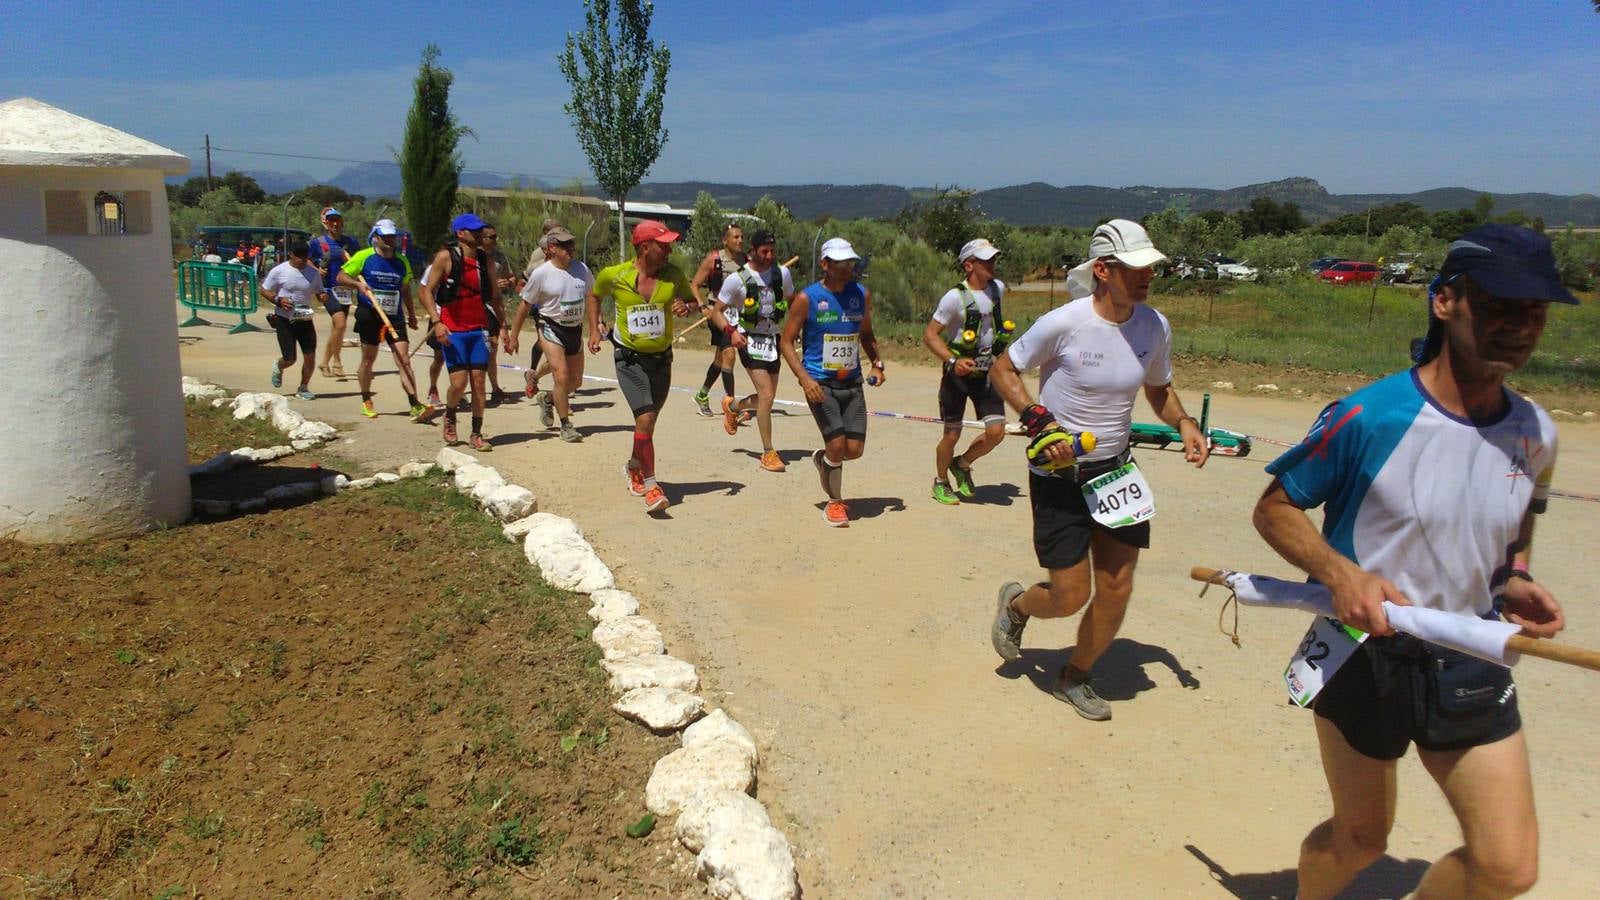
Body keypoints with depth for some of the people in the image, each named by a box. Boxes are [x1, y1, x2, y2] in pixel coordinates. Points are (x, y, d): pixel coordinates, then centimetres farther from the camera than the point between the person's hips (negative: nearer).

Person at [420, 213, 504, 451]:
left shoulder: (487, 260, 9)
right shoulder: (446, 257, -5)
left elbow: (494, 296, 17)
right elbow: (427, 291, -4)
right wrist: (436, 321, -16)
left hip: (479, 329, 4)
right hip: (452, 330, -4)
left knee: (479, 381, 0)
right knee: (459, 382, -9)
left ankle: (476, 434, 10)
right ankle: (449, 416, 23)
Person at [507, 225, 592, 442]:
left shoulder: (581, 269, 0)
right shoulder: (541, 273, -12)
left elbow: (592, 297, 16)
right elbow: (524, 306, -5)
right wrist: (513, 337, -2)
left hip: (575, 329, 5)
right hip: (551, 328, -5)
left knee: (576, 381, 10)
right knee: (562, 376, -15)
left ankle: (548, 399, 40)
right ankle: (566, 426, -1)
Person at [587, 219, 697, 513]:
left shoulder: (673, 274, -8)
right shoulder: (614, 275, -10)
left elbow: (692, 300, 7)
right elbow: (594, 296, 10)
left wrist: (685, 306, -16)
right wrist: (594, 330, 5)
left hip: (662, 358, 3)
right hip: (629, 359, -3)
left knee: (648, 420, 17)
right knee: (645, 419, -16)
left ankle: (634, 467, 43)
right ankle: (649, 485, -6)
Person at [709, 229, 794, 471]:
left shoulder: (782, 273, 2)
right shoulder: (737, 279, -11)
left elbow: (791, 303, 18)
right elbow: (716, 312, -6)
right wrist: (731, 331, -23)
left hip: (774, 339, 6)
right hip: (749, 340, -6)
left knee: (767, 397, 13)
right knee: (766, 395, -16)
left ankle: (732, 406, 44)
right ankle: (768, 453, -7)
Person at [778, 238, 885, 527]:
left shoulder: (862, 295, 6)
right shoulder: (807, 298, -8)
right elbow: (786, 342, -5)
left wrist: (876, 363, 3)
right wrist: (804, 378, -17)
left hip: (852, 383, 5)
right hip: (820, 383, -4)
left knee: (854, 449, -1)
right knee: (837, 445, -11)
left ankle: (822, 458, 35)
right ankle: (834, 502, 13)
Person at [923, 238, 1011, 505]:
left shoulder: (997, 288, 3)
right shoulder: (955, 297, -15)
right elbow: (929, 334, -15)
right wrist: (953, 360, -26)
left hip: (987, 372, 5)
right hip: (959, 372, -5)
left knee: (996, 431, -5)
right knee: (952, 434, 2)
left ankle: (962, 465, 23)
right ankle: (941, 482, 27)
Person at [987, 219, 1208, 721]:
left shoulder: (1155, 326, -2)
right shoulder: (1063, 323, -19)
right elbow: (1002, 370, -7)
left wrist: (1183, 421, -5)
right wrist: (1038, 419, -21)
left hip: (1115, 468, 5)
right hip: (1059, 473, -5)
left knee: (1116, 590, 5)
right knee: (1069, 597, -2)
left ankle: (1075, 678, 31)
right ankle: (1016, 604, 35)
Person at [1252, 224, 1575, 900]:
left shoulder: (1536, 435, -1)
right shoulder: (1366, 418, -18)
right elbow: (1273, 508, -11)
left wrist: (1516, 582, -3)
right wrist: (1341, 574, -26)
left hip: (1470, 666, 5)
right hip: (1364, 658, -4)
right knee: (1362, 836, 12)